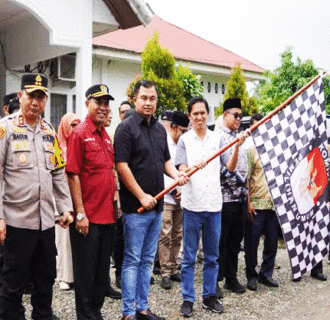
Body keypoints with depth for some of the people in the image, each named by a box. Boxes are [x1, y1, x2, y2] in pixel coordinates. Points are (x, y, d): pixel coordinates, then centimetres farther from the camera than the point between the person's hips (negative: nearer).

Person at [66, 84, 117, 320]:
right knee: (86, 271, 5)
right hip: (87, 217, -7)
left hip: (107, 215, 8)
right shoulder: (80, 134, -10)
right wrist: (80, 213, -17)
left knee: (102, 271, 17)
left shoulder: (106, 136, 13)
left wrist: (115, 201, 13)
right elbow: (73, 175, -14)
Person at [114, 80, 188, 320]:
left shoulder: (160, 129, 13)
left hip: (156, 205, 7)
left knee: (147, 260, 14)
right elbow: (121, 165, -16)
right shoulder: (127, 128, -9)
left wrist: (176, 174, 0)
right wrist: (142, 196, -16)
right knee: (132, 260, 0)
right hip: (135, 207, -7)